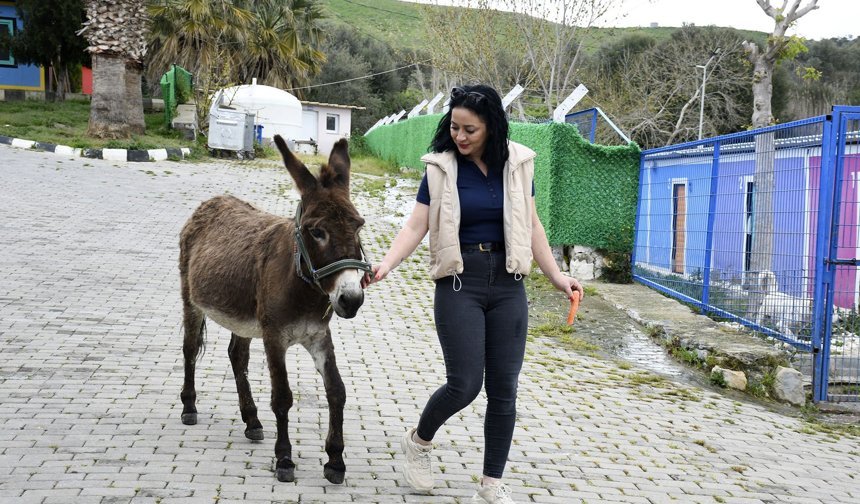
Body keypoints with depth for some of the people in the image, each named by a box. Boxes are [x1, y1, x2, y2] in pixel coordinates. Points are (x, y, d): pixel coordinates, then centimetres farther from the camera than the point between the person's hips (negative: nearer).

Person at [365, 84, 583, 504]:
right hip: (459, 283, -3)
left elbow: (531, 225, 9)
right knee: (464, 384, -8)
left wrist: (556, 276, 5)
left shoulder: (517, 164, 3)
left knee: (504, 387, 3)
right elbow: (416, 226, -6)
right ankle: (418, 441, 23)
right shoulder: (441, 168, -3)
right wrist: (386, 265, -21)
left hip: (507, 284, 3)